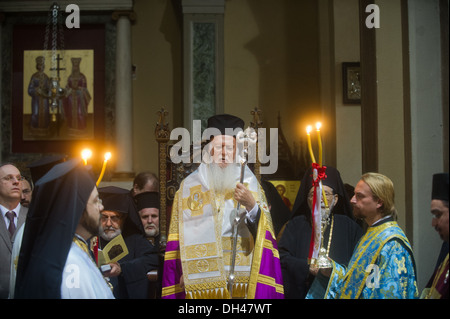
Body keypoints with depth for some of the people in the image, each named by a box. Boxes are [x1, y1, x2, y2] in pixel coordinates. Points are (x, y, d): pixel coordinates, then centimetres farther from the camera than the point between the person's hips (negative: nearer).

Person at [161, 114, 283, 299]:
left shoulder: (250, 185, 10)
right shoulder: (188, 187, 12)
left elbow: (263, 231, -1)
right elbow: (177, 240, 11)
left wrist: (252, 206, -18)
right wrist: (180, 271, 3)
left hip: (241, 275, 0)